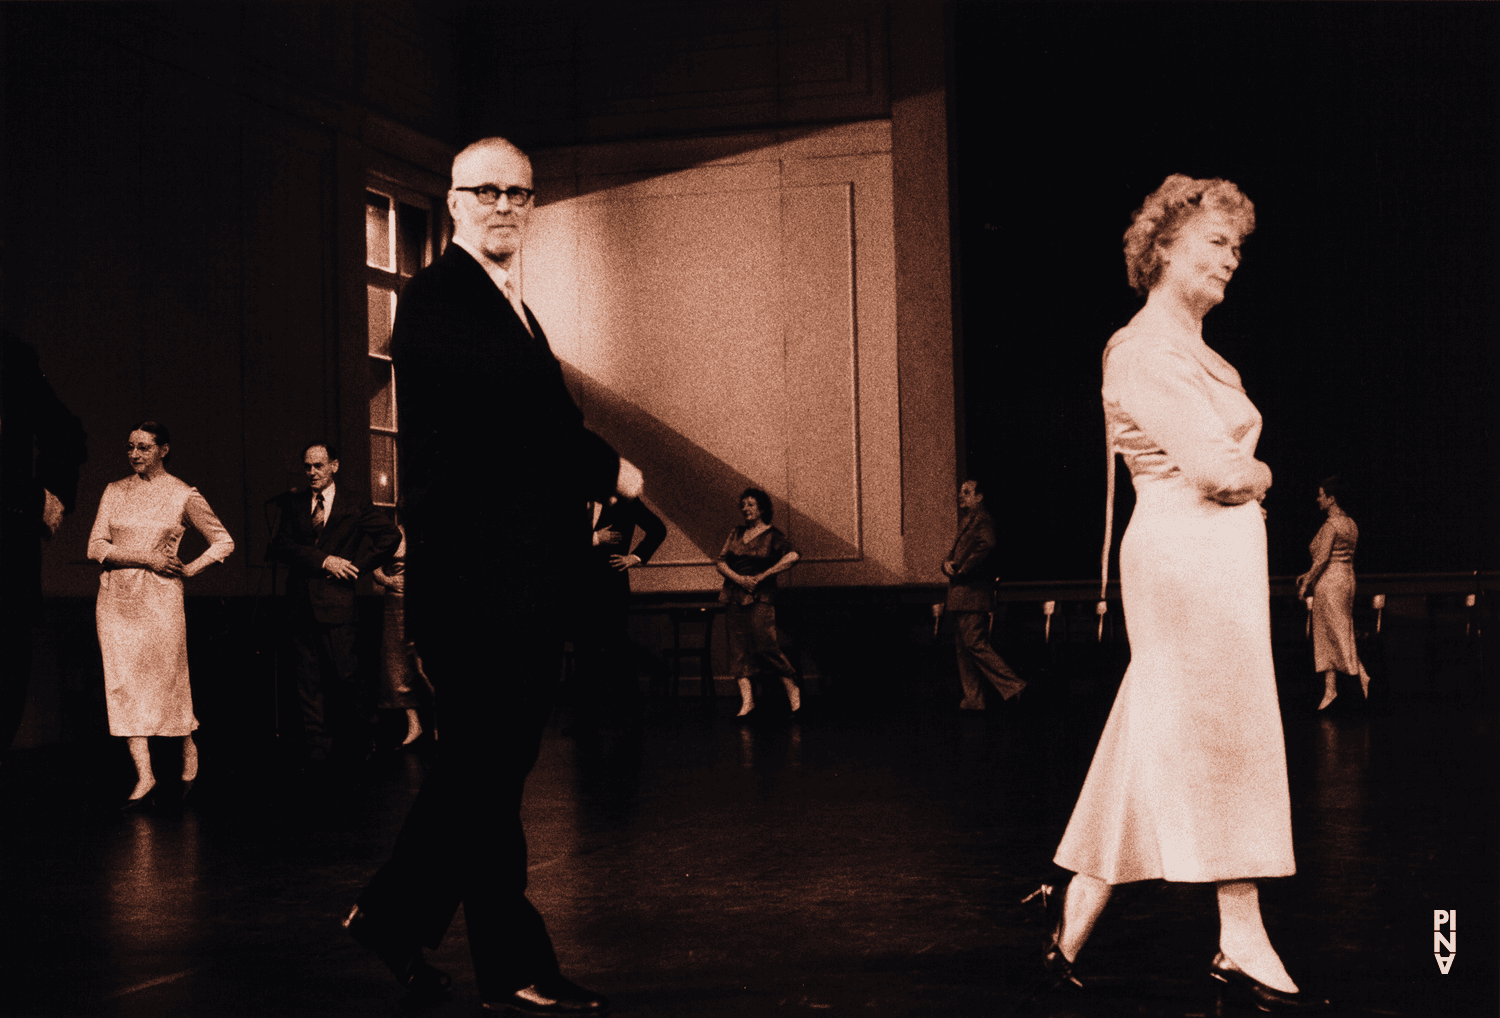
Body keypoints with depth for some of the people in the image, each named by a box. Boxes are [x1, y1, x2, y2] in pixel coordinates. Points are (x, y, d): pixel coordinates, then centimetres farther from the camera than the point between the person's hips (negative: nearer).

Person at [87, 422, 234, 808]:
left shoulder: (183, 495, 2)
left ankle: (189, 754, 24)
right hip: (116, 599, 3)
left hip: (160, 599, -3)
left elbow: (223, 542, 9)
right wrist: (145, 558, -10)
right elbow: (96, 547, 1)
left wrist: (190, 569, -2)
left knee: (167, 682, 0)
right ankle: (144, 777, -3)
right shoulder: (115, 491, 9)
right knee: (124, 685, -3)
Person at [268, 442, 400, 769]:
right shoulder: (294, 503, 12)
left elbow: (390, 535, 3)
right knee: (308, 680, 2)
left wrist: (359, 566, -3)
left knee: (345, 675, -3)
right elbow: (283, 546, 1)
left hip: (338, 603, -3)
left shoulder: (355, 503, 6)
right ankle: (317, 752, 8)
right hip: (303, 603, 3)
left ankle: (359, 742, 20)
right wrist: (323, 560, -11)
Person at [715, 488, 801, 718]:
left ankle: (792, 689, 4)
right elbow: (720, 562, 9)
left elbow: (792, 557, -15)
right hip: (734, 597, 5)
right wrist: (738, 578, -10)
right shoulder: (735, 534, 15)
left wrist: (762, 576, -14)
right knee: (738, 648, -2)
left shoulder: (772, 535, 1)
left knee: (765, 645, -13)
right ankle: (747, 700, -1)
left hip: (760, 598, -5)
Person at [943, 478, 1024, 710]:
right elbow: (955, 552, 23)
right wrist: (947, 563, 0)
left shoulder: (982, 520, -8)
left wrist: (961, 568, -19)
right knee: (963, 646, 9)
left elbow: (986, 546, -25)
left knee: (975, 643, -14)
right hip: (960, 595, 10)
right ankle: (972, 699, 11)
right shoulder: (965, 522, 23)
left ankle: (1012, 684, -10)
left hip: (973, 593, -10)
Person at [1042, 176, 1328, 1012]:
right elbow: (1212, 466, -17)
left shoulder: (1197, 350, 21)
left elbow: (1241, 471, 18)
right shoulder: (1143, 348, -10)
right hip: (1186, 552, -9)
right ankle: (1244, 945, 3)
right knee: (1226, 737, -5)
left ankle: (1074, 933, 16)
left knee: (1153, 749, 9)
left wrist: (1243, 473, -2)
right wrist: (1251, 470, 1)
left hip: (1225, 551, 9)